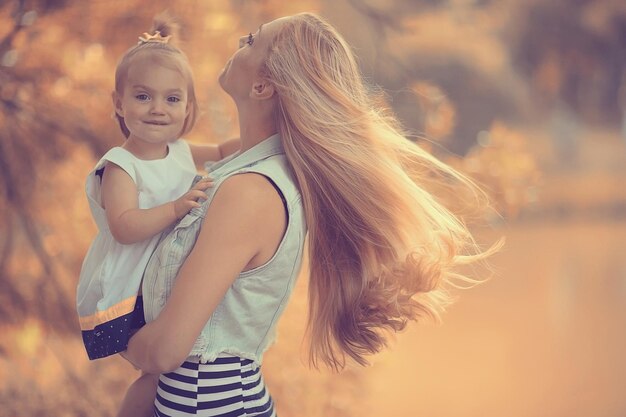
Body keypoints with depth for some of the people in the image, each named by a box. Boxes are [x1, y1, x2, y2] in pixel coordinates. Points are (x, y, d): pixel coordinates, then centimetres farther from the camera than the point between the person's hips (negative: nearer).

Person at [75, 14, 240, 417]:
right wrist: (178, 207, -40)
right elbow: (124, 228, -31)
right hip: (124, 295, -8)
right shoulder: (120, 167, -20)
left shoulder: (182, 153, 3)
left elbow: (222, 152, 19)